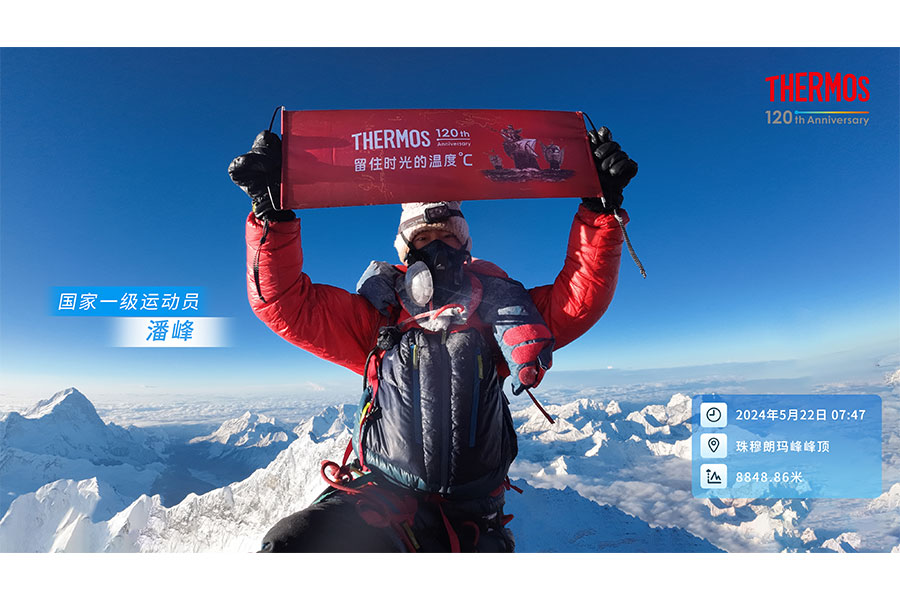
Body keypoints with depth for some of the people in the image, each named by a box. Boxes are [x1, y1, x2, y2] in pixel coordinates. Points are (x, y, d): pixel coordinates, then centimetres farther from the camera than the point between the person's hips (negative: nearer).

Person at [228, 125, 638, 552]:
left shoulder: (495, 308, 9)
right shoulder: (378, 317, 8)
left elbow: (580, 297, 3)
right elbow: (285, 302, 2)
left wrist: (601, 207, -5)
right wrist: (272, 211, -9)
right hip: (380, 497, -2)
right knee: (293, 543, -29)